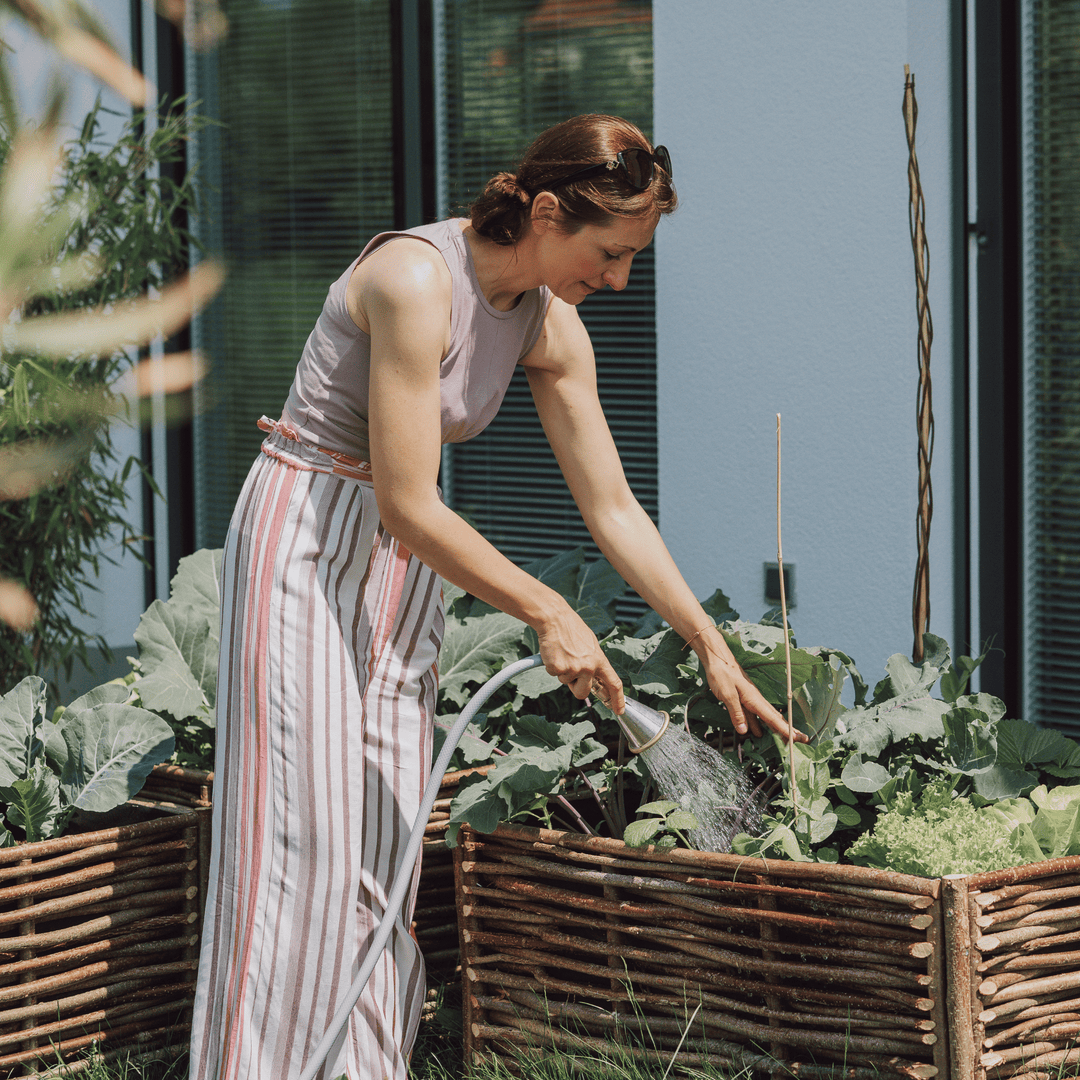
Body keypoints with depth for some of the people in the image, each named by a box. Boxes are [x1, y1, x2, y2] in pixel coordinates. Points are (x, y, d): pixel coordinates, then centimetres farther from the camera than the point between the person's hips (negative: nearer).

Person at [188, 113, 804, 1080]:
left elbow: (613, 509, 6)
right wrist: (547, 613, -19)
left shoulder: (551, 328, 0)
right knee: (308, 835, -9)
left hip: (406, 565, 8)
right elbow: (408, 507, -24)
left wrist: (713, 648, 3)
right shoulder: (416, 281, -24)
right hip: (309, 540, -7)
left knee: (382, 844, 6)